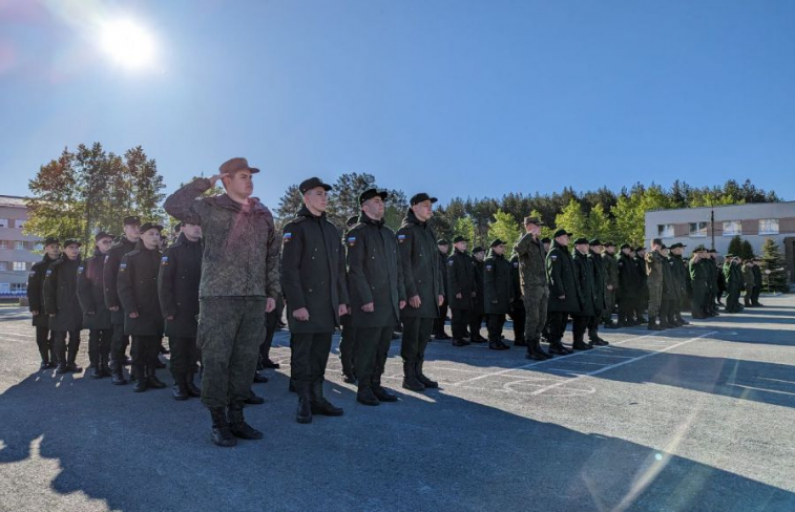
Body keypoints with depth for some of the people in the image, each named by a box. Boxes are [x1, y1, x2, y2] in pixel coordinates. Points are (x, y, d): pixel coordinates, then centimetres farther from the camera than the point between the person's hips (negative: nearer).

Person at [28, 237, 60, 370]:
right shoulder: (38, 267, 3)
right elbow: (32, 289, -2)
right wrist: (33, 307, -10)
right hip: (42, 309, 0)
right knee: (42, 337, 4)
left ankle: (55, 360, 13)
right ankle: (45, 361, 15)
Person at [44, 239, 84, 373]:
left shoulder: (82, 265, 7)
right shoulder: (56, 266, -1)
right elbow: (48, 289, -4)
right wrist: (50, 308, -10)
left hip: (78, 309, 2)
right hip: (61, 309, -2)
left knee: (75, 338, 7)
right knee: (59, 338, 2)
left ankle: (71, 362, 17)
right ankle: (61, 363, 14)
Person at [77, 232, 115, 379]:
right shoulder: (88, 263, 1)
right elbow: (82, 288, -3)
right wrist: (88, 308, -11)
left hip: (111, 308, 2)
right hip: (94, 309, -2)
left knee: (108, 339, 6)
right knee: (94, 338, 4)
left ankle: (105, 365, 15)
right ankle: (95, 366, 10)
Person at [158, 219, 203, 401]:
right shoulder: (172, 251, -2)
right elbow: (163, 282, -6)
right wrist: (168, 310, -12)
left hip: (200, 311, 4)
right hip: (179, 310, -4)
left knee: (195, 349, 9)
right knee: (178, 350, 4)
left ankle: (190, 382, 21)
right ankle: (178, 384, 15)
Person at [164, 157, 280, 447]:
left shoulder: (263, 214, 12)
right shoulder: (210, 208, 2)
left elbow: (272, 255, 15)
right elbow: (173, 205, -7)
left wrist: (272, 292, 10)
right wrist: (203, 184, -3)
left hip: (254, 298, 4)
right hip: (219, 296, -4)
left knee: (245, 359, 8)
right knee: (216, 360, 0)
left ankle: (236, 418, 21)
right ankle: (218, 422, 12)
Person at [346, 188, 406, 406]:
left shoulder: (389, 233, 17)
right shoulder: (357, 233, -4)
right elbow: (355, 269, -11)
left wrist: (401, 294, 12)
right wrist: (366, 299, -16)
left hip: (390, 303, 7)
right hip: (369, 302, -7)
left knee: (383, 347, 11)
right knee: (367, 347, 0)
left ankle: (376, 385, 22)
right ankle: (363, 389, 12)